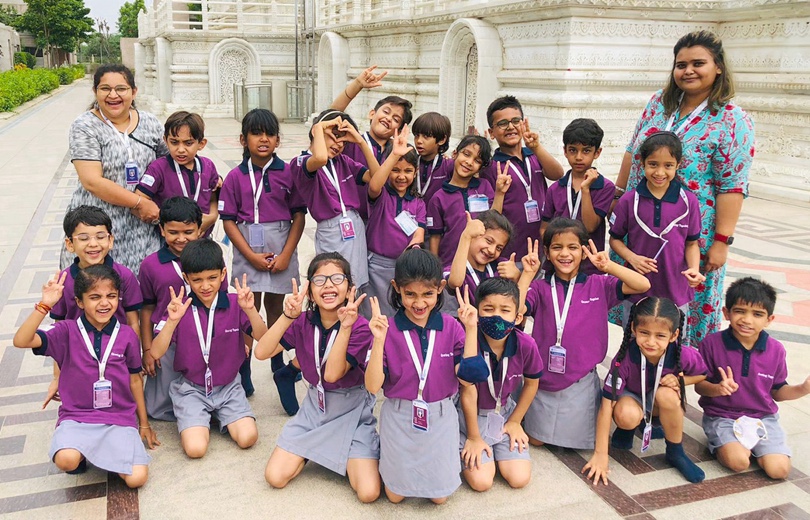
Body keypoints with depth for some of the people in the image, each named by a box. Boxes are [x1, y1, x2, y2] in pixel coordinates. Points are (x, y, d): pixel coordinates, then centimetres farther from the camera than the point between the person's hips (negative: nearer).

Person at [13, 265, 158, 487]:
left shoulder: (127, 335, -1)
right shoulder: (67, 331, -5)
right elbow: (21, 341, -20)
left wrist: (144, 424, 14)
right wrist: (45, 305, -30)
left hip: (120, 419, 1)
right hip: (77, 417, -1)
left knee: (137, 478, -17)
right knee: (66, 460, -32)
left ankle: (107, 452, 13)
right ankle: (80, 453, 6)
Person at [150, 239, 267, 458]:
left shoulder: (235, 304, -7)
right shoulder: (180, 308, -9)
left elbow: (263, 339, -15)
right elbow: (156, 353, -15)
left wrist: (250, 309, -33)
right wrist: (172, 321, -31)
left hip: (228, 386, 1)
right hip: (191, 389, -1)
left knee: (247, 437, -17)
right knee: (195, 448, -20)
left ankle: (220, 417, 14)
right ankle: (197, 420, 15)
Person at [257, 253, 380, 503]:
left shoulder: (360, 327, -19)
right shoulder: (303, 322, -7)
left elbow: (332, 374, -28)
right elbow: (261, 352, -17)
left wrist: (345, 326, -37)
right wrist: (287, 316, -28)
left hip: (351, 411, -3)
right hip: (314, 406, 4)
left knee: (369, 492, -17)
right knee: (275, 477, -6)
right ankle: (312, 450, 21)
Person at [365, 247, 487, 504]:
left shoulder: (451, 327, -10)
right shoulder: (387, 329, -15)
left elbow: (467, 378, -16)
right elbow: (373, 386, -19)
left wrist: (471, 329, -22)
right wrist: (379, 340, -32)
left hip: (440, 418, 1)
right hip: (399, 419, -1)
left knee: (440, 496, 12)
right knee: (396, 496, 14)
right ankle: (385, 450, 40)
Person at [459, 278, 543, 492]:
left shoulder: (526, 345, -20)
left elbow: (531, 383, 2)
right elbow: (468, 393, -20)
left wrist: (515, 421, 6)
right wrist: (474, 438, -11)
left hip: (505, 413, 3)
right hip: (472, 416, -3)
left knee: (520, 478, -6)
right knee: (481, 481, -12)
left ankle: (496, 452, 23)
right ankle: (466, 450, 18)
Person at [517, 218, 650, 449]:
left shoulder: (598, 286, -3)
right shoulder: (540, 287, -4)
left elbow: (643, 285, -14)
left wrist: (608, 266, -23)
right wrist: (527, 274, -22)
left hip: (581, 380, 0)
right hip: (543, 379, 1)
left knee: (581, 440, 14)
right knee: (536, 440, 14)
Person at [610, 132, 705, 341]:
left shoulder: (689, 201, -6)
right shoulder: (629, 201, -7)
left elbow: (692, 243, 2)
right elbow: (615, 239, 2)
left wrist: (694, 269, -16)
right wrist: (632, 257, -16)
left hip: (676, 292, 0)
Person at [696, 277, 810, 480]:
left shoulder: (775, 349, 0)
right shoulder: (712, 343, -11)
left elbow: (777, 391, 8)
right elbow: (699, 385, -6)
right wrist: (717, 389, -29)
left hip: (763, 417, 4)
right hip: (722, 417, -3)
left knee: (779, 469, -15)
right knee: (738, 461, -27)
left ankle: (749, 445, 14)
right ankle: (719, 445, 7)